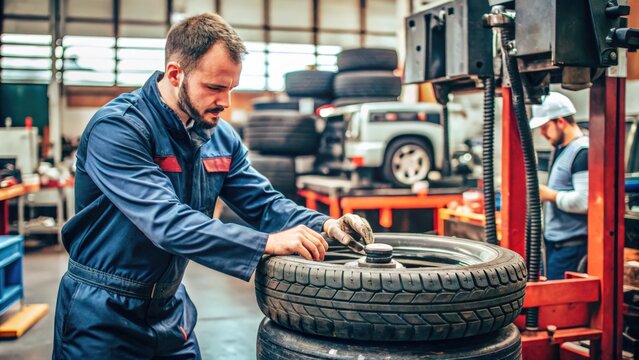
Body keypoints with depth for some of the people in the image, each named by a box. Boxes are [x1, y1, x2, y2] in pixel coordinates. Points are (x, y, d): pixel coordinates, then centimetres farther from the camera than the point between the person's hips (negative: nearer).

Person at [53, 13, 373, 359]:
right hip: (103, 313, -6)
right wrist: (267, 242, -37)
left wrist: (324, 224, -17)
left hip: (171, 309, 7)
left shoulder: (221, 137, 0)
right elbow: (166, 221, -33)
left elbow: (264, 203, 2)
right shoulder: (116, 128, -23)